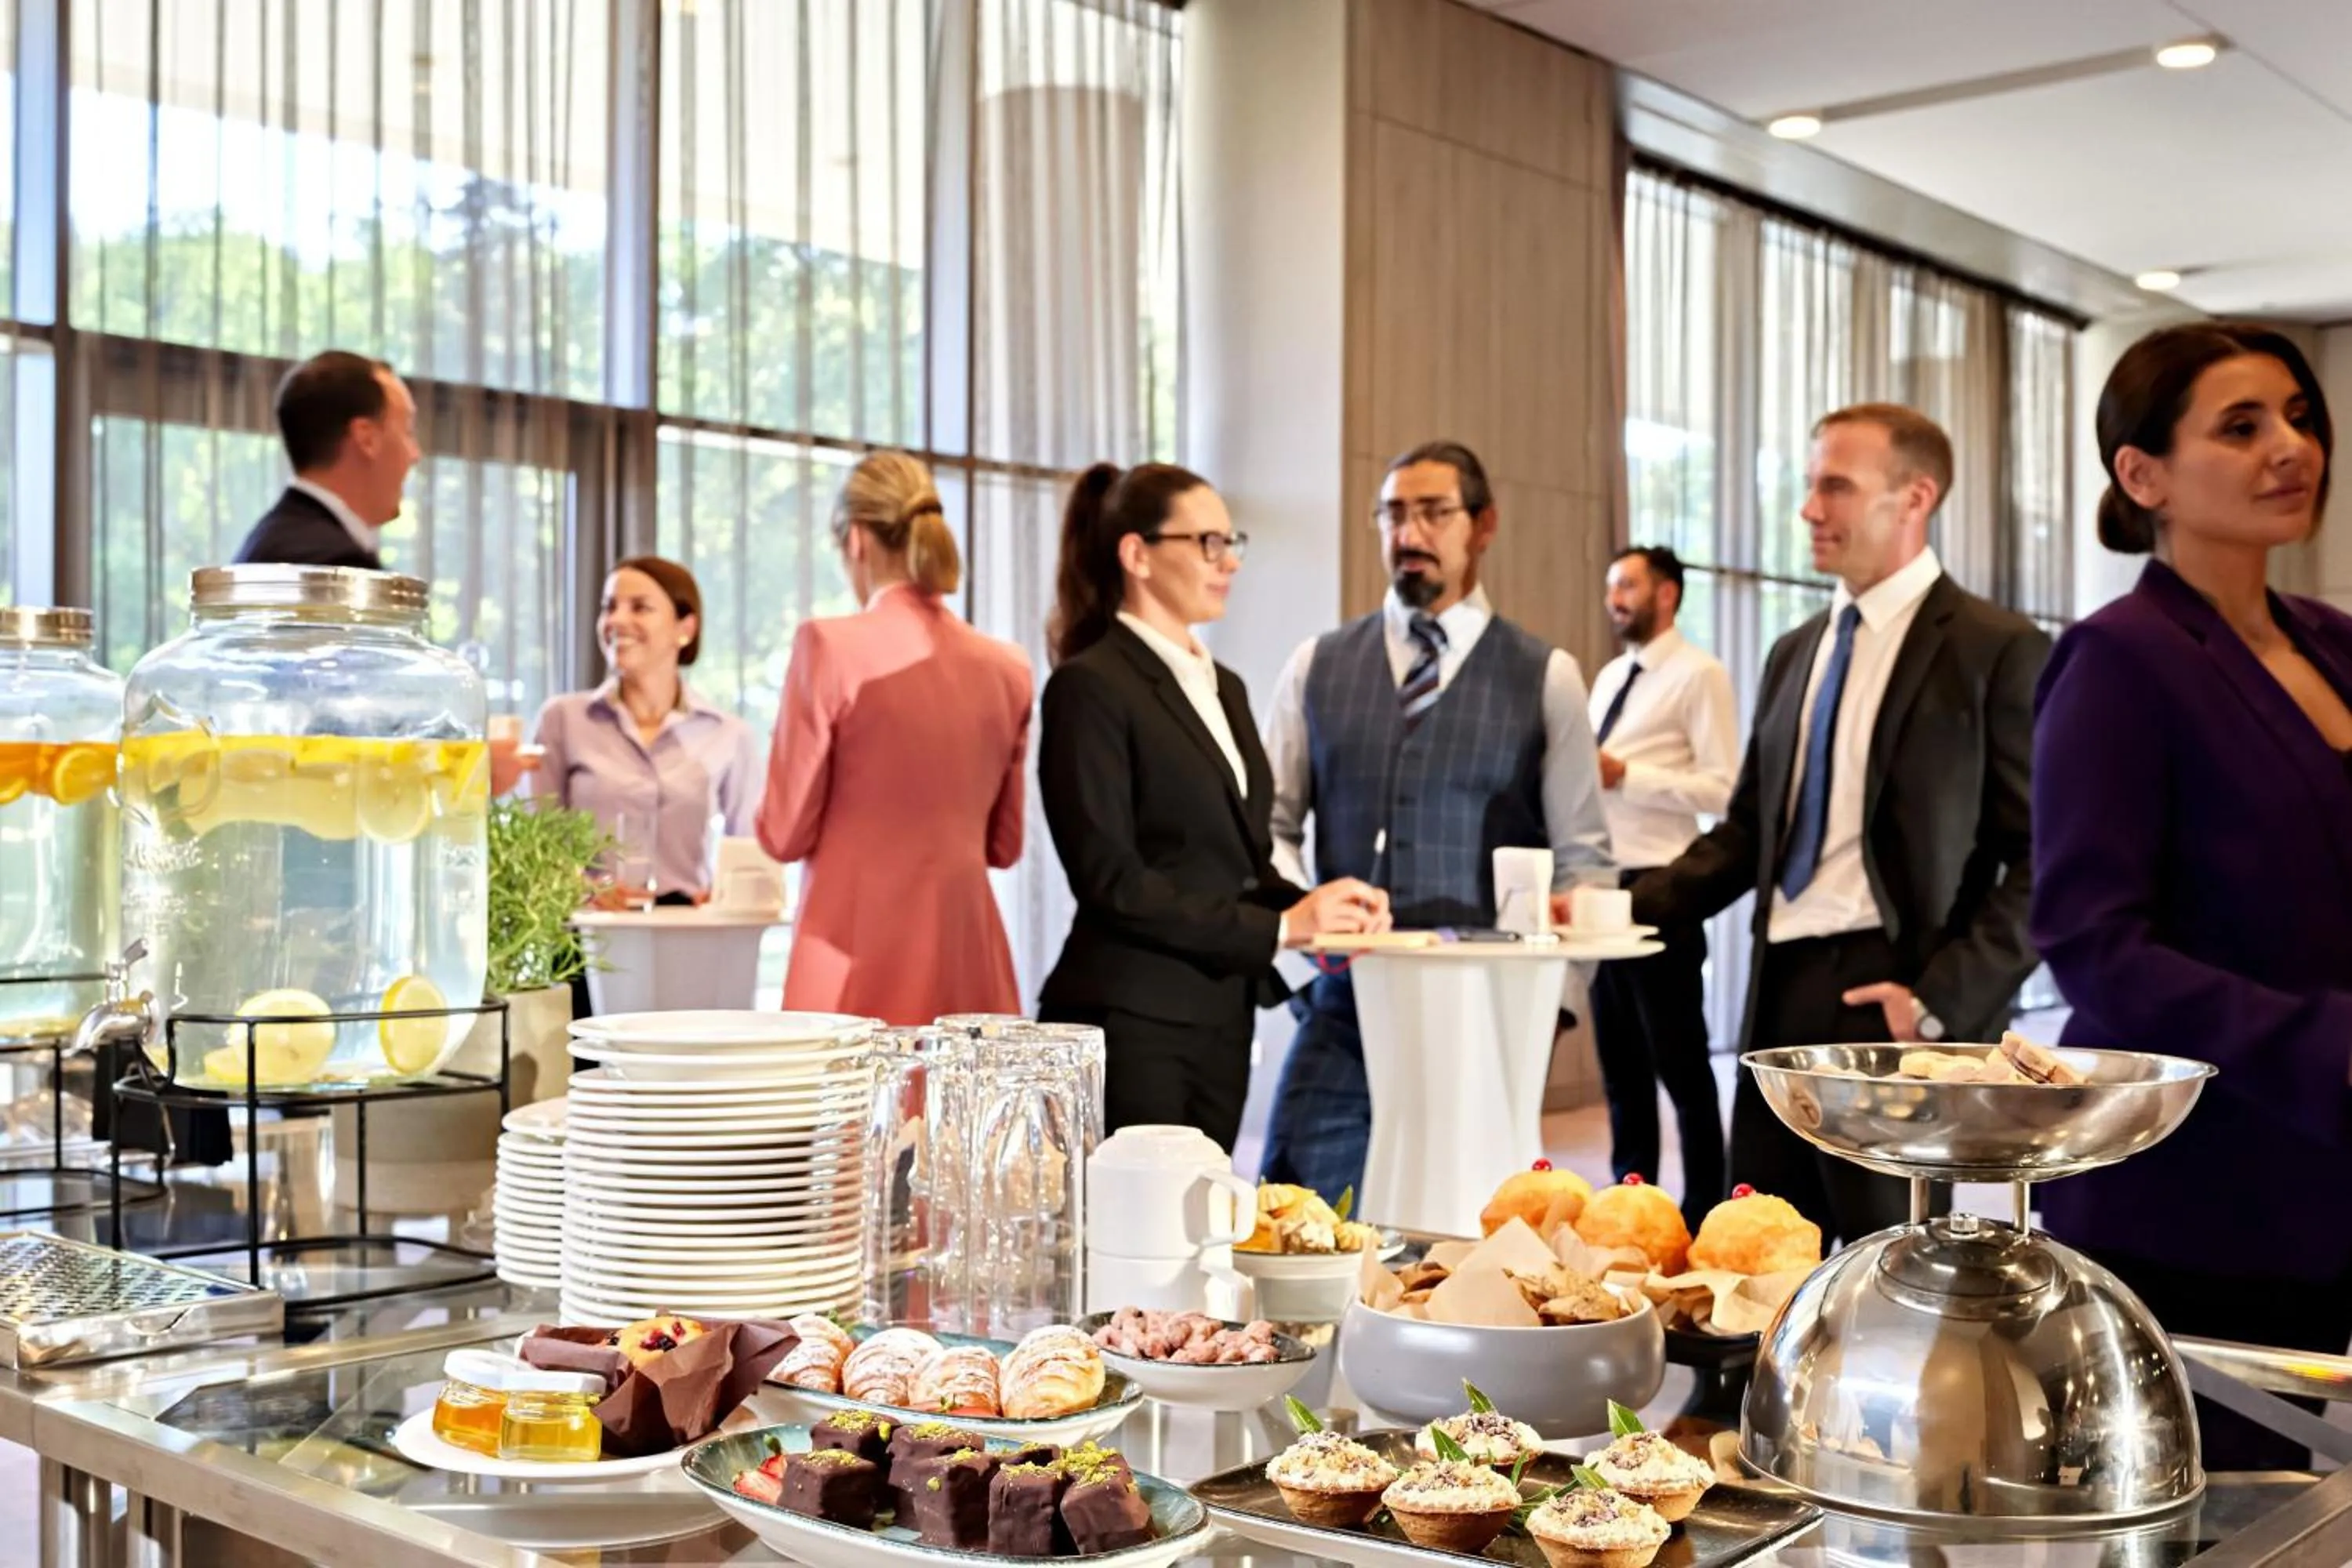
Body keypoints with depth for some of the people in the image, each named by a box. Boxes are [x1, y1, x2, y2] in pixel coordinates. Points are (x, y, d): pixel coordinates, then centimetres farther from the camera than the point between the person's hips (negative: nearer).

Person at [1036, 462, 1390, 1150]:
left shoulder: (1224, 687, 17)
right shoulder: (1089, 687, -8)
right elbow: (1110, 879, -15)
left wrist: (1316, 910, -2)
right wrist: (1279, 928, -15)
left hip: (1222, 1018, 8)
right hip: (1132, 1021, -7)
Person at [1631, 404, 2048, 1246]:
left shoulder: (1999, 650, -5)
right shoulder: (1794, 653, 16)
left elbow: (2040, 861, -8)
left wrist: (1942, 1001, -16)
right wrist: (1629, 908, 3)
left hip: (1891, 1000, -6)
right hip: (1781, 993, 6)